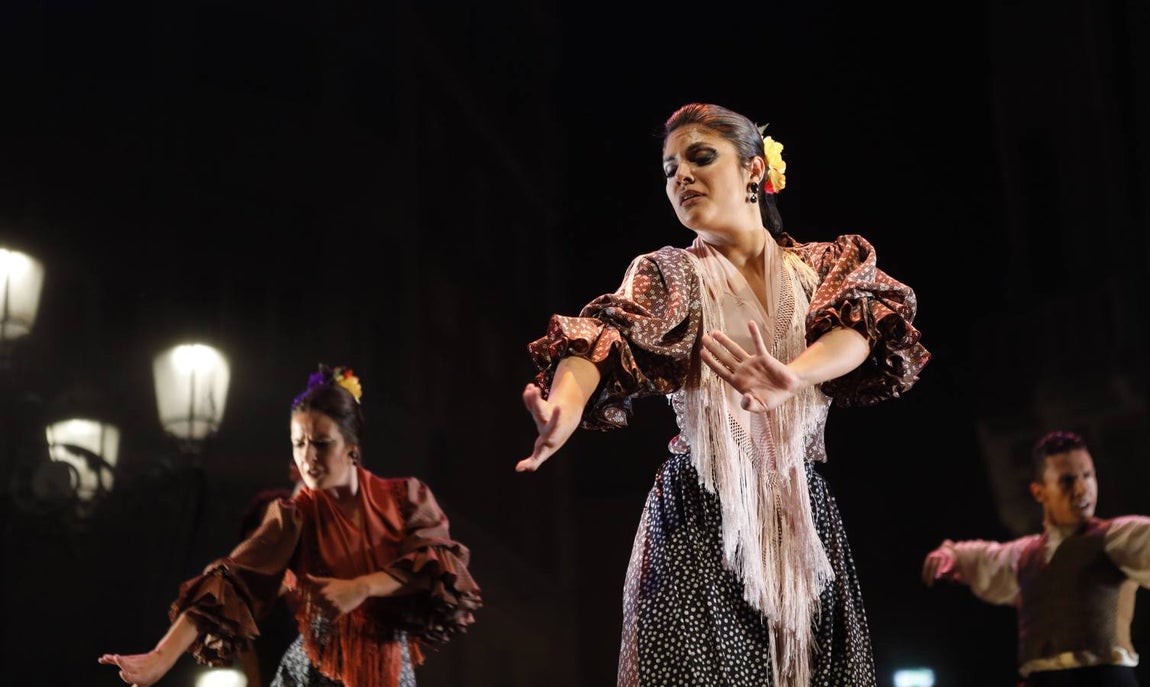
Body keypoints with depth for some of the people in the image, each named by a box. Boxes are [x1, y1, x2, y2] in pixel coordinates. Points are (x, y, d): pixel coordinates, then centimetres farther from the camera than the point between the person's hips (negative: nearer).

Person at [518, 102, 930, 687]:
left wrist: (793, 378, -36)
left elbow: (857, 328, -13)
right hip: (698, 527, -1)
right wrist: (566, 405, -39)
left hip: (803, 524, 2)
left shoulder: (826, 265, 10)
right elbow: (605, 335, -16)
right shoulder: (668, 276, 6)